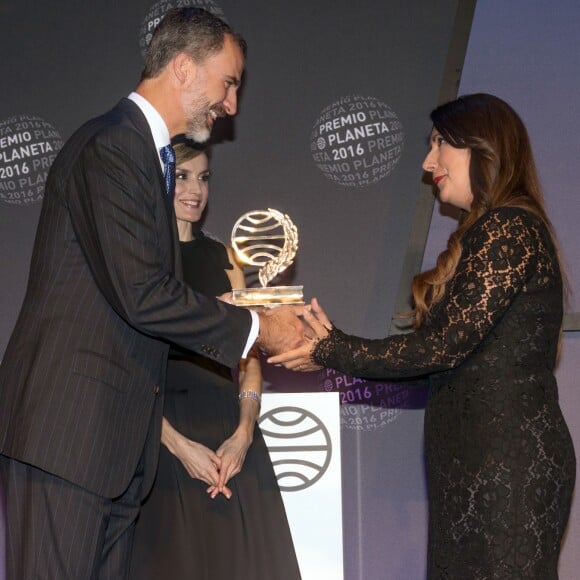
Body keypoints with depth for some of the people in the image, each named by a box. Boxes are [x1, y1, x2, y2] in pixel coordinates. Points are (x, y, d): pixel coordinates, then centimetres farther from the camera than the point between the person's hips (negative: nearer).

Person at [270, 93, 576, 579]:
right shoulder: (492, 230, 18)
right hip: (480, 457, 9)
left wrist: (334, 353, -7)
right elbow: (449, 351, 13)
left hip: (508, 460, -9)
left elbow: (447, 345, -16)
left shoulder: (509, 229, -12)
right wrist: (335, 345, 9)